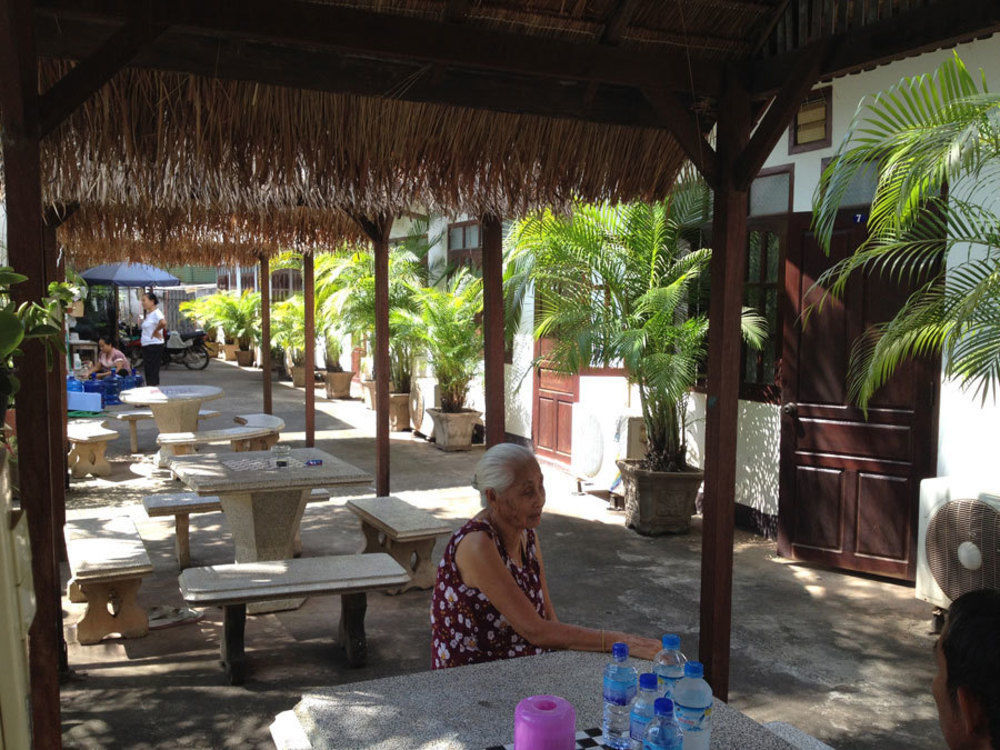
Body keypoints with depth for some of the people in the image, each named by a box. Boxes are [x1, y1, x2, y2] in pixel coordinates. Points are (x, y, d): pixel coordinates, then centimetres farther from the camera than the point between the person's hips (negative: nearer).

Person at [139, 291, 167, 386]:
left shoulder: (156, 313, -15)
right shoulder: (147, 314, 15)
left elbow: (163, 323, -35)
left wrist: (156, 331, -19)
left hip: (154, 345, -10)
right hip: (146, 346, 10)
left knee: (153, 373, -8)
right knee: (147, 371, 13)